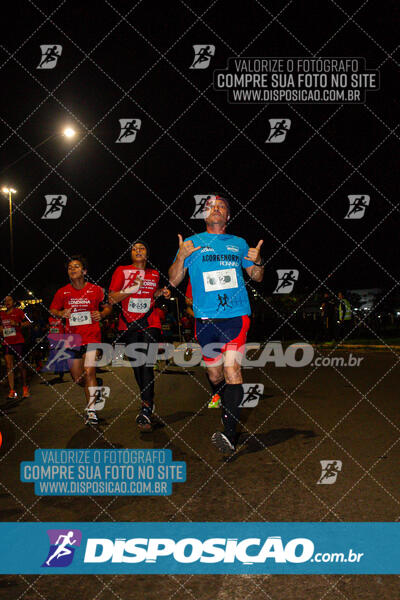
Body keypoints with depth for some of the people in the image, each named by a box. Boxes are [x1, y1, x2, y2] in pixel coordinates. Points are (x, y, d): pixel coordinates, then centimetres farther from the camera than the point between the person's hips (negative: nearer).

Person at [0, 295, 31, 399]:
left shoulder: (18, 311, 2)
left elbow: (28, 323, -3)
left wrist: (18, 324, -17)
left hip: (18, 342, -4)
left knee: (21, 365, 0)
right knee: (9, 366, -1)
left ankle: (25, 387, 18)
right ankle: (12, 390, 1)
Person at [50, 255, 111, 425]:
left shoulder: (96, 290, 0)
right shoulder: (63, 292, 5)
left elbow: (108, 307, 10)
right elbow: (53, 310, 14)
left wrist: (101, 314, -12)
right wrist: (61, 314, -8)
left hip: (92, 336, -3)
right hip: (72, 338, 3)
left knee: (89, 372, -17)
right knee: (78, 378, 10)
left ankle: (90, 411, -7)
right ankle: (97, 384, 43)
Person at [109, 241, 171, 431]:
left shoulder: (154, 274, 12)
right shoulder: (122, 271, 2)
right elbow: (112, 299, -5)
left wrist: (161, 293, 9)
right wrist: (130, 289, -19)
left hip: (149, 324, 0)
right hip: (128, 326, 0)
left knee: (147, 363, -16)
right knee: (136, 364, 9)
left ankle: (146, 409, -18)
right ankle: (148, 400, 30)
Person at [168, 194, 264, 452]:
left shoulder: (239, 243, 14)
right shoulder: (192, 243, 10)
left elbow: (257, 277, 19)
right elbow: (174, 280, 6)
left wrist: (257, 261, -3)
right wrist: (181, 257, -11)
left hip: (236, 314, -1)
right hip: (205, 317, 1)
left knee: (231, 369, -15)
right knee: (214, 374, 9)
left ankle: (230, 433, -14)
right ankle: (227, 409, 37)